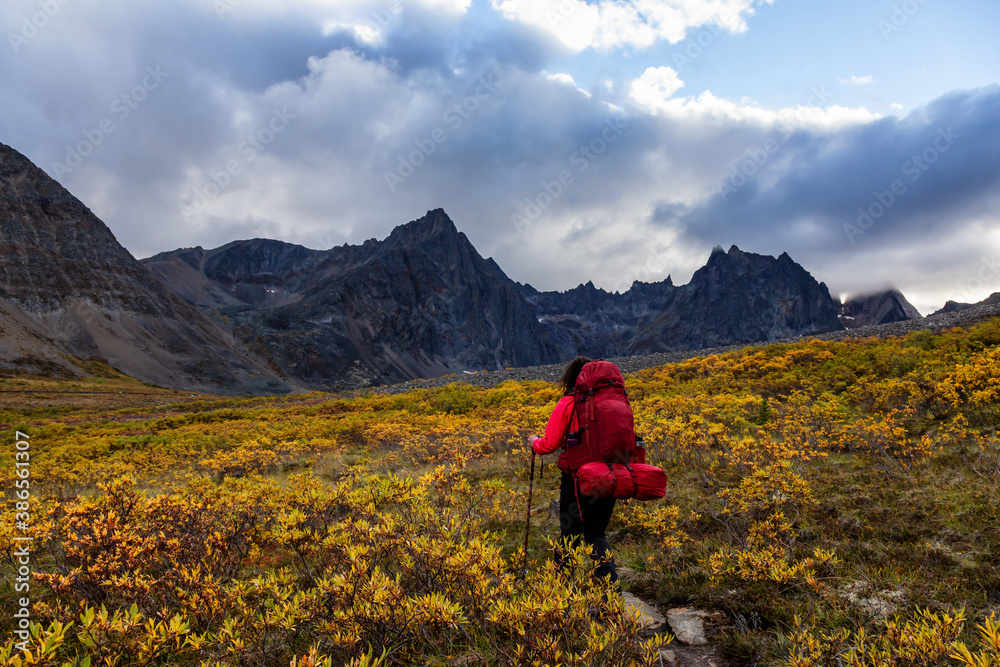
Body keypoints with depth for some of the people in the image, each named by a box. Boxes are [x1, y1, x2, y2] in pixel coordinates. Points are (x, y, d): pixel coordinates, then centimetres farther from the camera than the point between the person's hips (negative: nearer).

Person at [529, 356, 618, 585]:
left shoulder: (567, 405, -10)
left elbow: (549, 445, -10)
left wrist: (535, 442, 11)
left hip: (577, 478, -3)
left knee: (570, 534, 13)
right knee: (596, 534, 16)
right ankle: (611, 583, 1)